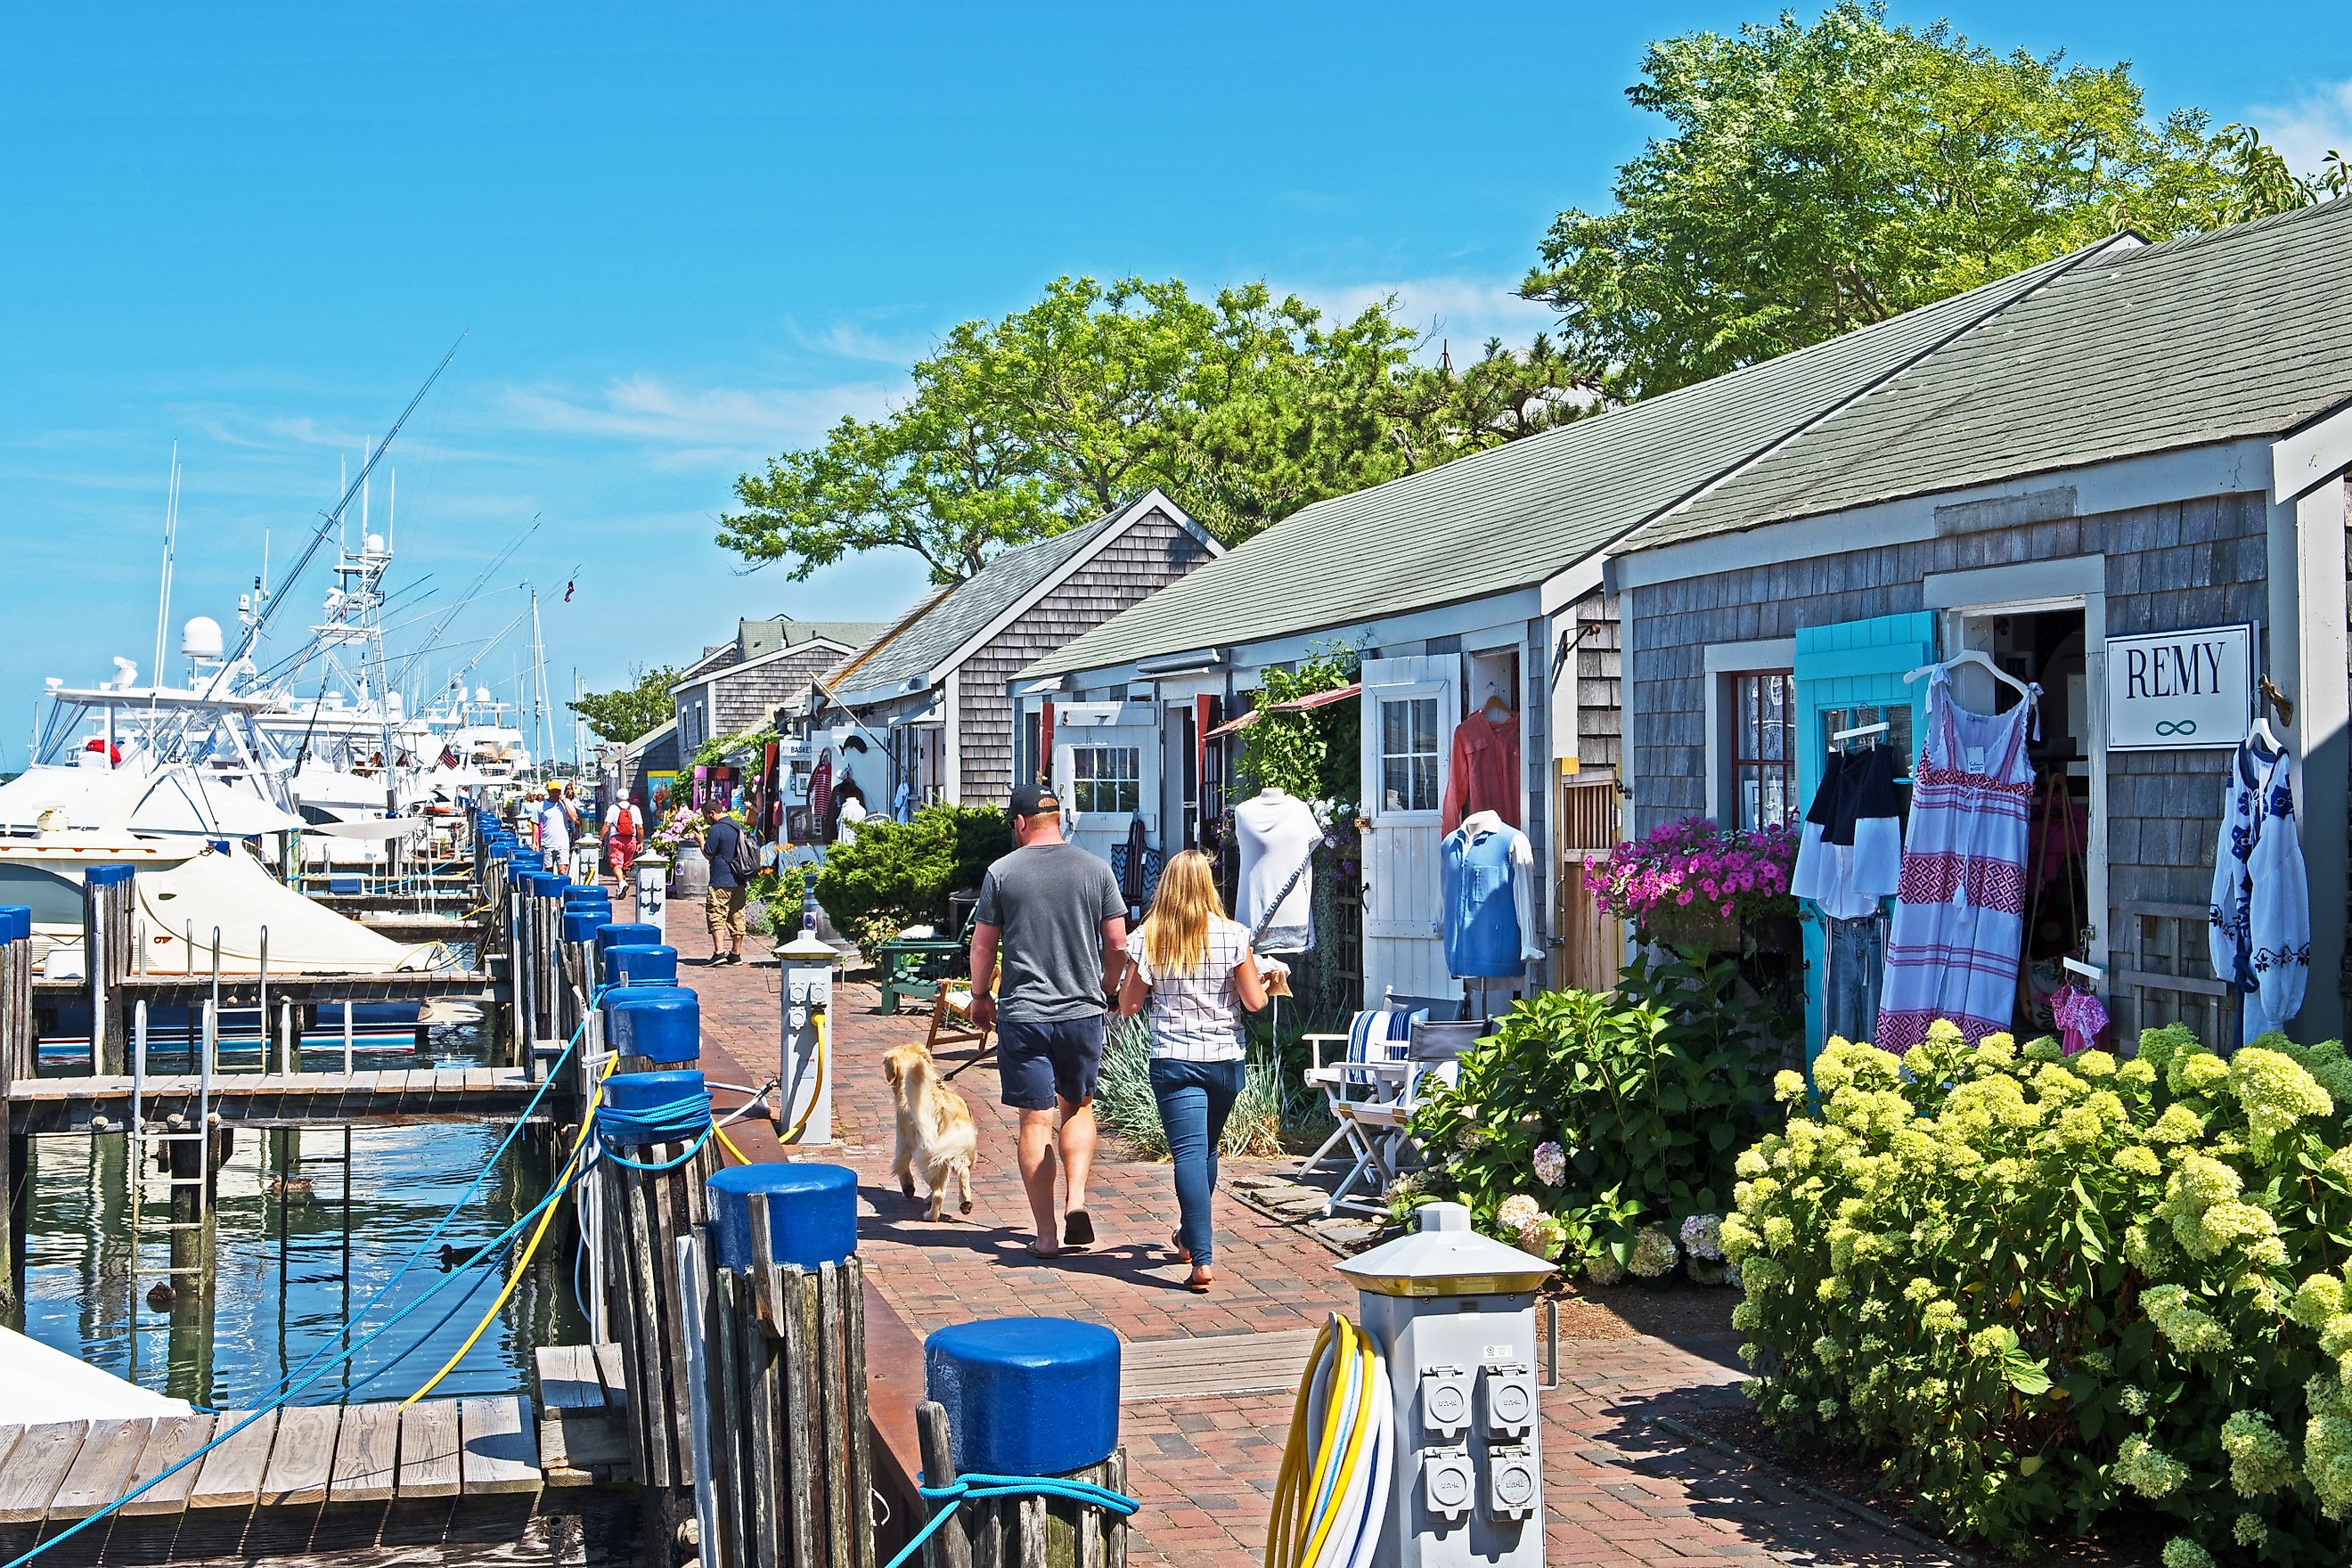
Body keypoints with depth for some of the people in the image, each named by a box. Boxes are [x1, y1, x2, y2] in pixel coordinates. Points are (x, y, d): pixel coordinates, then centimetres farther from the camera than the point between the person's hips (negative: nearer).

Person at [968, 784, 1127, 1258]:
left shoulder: (1001, 873, -3)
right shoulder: (1096, 870, 1)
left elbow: (983, 945, 1)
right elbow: (1118, 944, 3)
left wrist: (980, 996, 17)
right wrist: (1105, 989, 20)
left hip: (1022, 1015, -2)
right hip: (1083, 1012, 2)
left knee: (1036, 1120, 3)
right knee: (1078, 1108, 19)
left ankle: (1046, 1233, 6)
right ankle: (1076, 1202, 1)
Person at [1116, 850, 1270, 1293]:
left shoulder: (1147, 939, -6)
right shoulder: (1232, 936, -6)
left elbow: (1128, 1005, 0)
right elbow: (1254, 1001, -3)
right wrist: (1264, 981, 19)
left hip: (1174, 1061, -2)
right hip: (1225, 1060, 2)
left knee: (1189, 1153, -6)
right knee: (1207, 1148, 21)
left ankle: (1201, 1260, -18)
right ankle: (1190, 1235, 40)